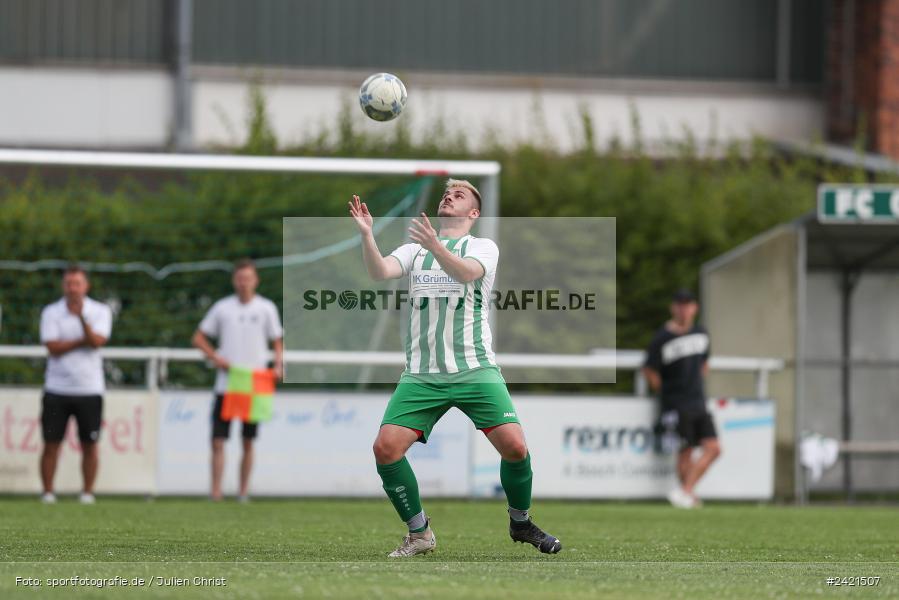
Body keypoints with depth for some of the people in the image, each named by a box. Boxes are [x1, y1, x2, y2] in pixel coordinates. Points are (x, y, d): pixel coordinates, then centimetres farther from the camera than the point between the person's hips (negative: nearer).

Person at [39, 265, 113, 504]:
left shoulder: (100, 311, 3)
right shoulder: (51, 312, 3)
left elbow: (97, 341, -13)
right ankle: (47, 492, 5)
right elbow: (53, 347, -8)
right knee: (51, 444, -1)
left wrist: (81, 317, -24)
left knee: (90, 445, 2)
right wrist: (84, 340, -10)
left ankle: (88, 492, 10)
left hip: (90, 388, 0)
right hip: (57, 388, 0)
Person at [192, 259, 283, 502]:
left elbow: (277, 342, 9)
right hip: (225, 384, 0)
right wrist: (214, 356, -5)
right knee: (218, 440, -6)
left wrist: (278, 366, -9)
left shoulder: (266, 308, 4)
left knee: (248, 442, 5)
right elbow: (199, 337, 11)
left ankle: (243, 491, 13)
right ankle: (216, 491, -5)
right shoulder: (222, 307, 5)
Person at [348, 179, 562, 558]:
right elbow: (379, 272, -5)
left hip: (474, 369, -2)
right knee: (385, 448, -14)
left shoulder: (482, 247, 5)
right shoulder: (413, 250, 14)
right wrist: (367, 235, -22)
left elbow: (467, 272, -18)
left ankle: (520, 522, 11)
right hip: (421, 375, 2)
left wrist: (435, 246, -36)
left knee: (514, 446, -17)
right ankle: (419, 534, 4)